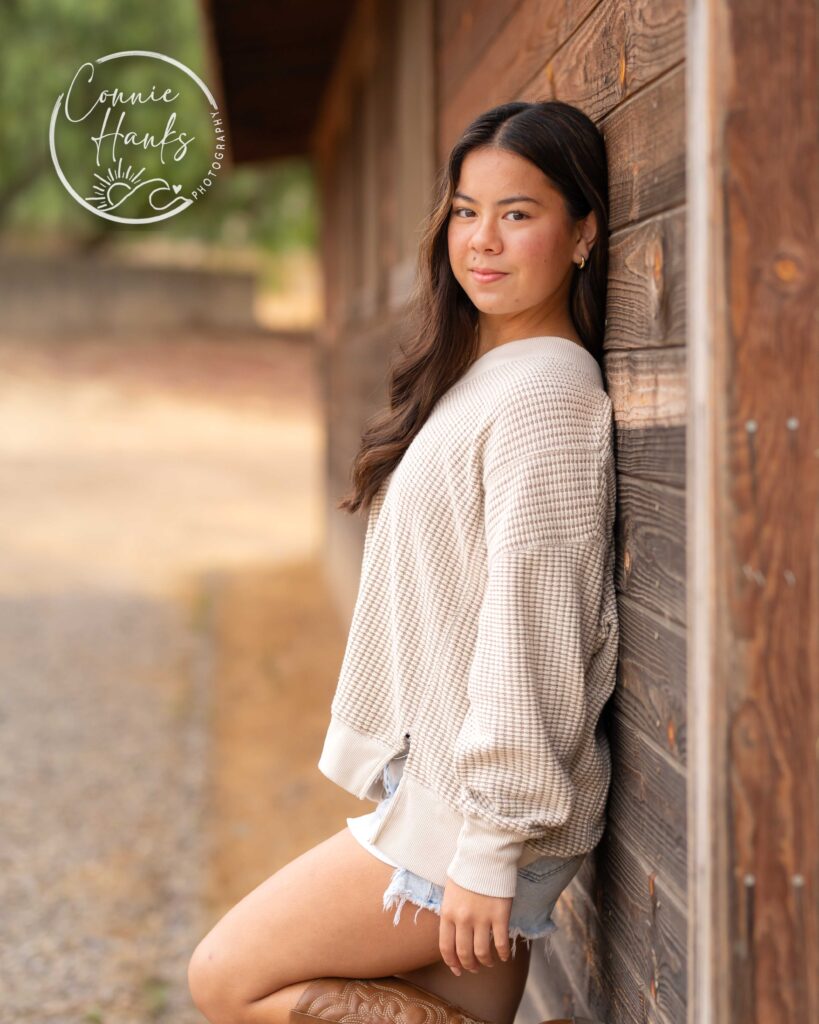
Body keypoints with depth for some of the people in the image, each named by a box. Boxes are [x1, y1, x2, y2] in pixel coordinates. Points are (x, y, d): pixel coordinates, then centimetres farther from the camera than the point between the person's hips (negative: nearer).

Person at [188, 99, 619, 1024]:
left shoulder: (546, 394, -17)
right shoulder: (480, 375, 13)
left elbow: (528, 632, -21)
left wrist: (488, 850, -20)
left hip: (467, 810, -9)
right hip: (432, 779, 9)